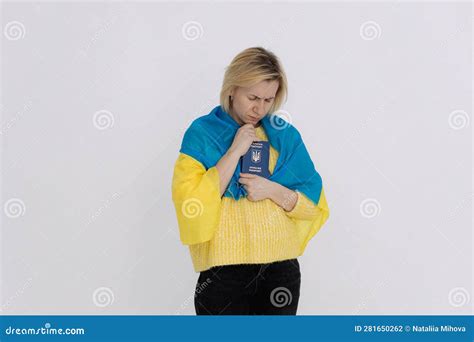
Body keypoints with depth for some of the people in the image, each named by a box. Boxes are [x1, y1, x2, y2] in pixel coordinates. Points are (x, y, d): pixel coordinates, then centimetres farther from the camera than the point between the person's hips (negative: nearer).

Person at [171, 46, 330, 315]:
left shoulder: (285, 134, 6)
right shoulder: (202, 133, -2)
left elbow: (313, 204, 5)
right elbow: (189, 201, -14)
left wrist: (272, 190, -13)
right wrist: (235, 151, -14)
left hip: (281, 269, 3)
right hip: (223, 272, -2)